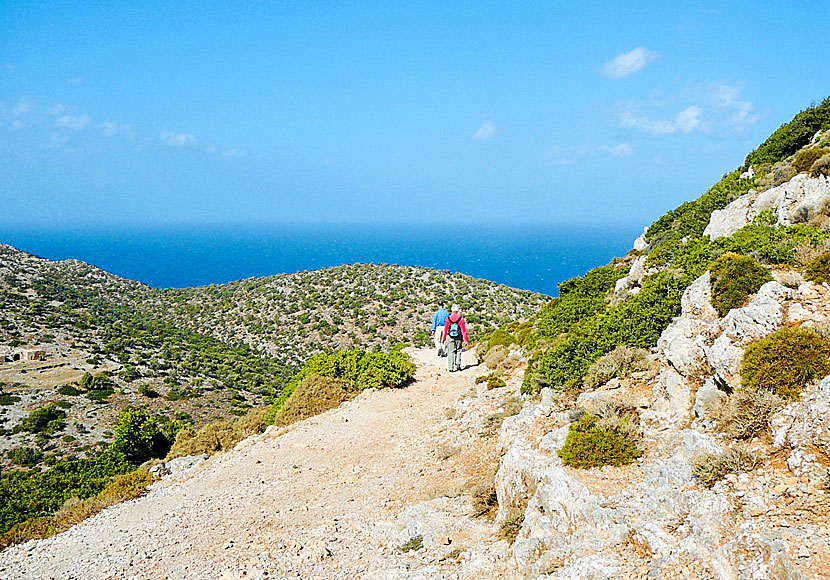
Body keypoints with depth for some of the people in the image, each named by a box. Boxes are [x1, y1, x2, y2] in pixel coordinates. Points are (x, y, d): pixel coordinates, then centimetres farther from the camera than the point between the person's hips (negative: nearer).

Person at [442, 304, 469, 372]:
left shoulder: (448, 319, -5)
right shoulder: (461, 319, -7)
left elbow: (445, 329, 0)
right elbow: (463, 330, -6)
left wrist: (444, 338, 10)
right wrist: (466, 340, -2)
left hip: (449, 338, 0)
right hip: (458, 338, 0)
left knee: (450, 352, 5)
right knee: (458, 351, 16)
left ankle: (451, 368, 1)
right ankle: (457, 366, 11)